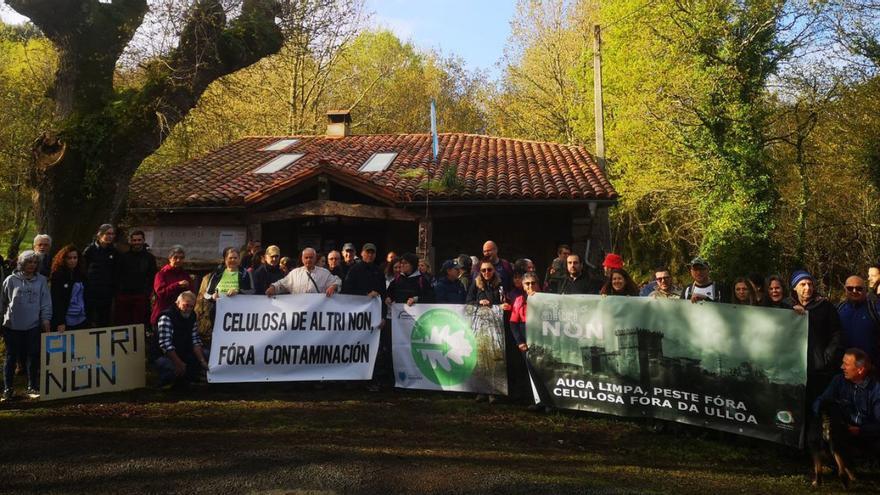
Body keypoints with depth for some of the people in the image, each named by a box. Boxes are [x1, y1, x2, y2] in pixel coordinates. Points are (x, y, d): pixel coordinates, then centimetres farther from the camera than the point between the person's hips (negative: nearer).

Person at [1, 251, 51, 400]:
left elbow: (46, 302, 4)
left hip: (33, 326, 1)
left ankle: (32, 387, 18)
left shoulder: (41, 280, 3)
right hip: (12, 326, -1)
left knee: (33, 357, 5)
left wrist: (46, 319, -1)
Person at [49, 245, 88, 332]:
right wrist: (60, 322, -16)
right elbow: (55, 301, -10)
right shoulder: (57, 276, -4)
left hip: (82, 321, 5)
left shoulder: (81, 275, 11)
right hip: (66, 322, -5)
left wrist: (90, 319, 11)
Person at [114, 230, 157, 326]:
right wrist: (117, 291, -2)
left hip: (141, 296, -1)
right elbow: (117, 275, 8)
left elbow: (152, 278, 6)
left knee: (139, 324, -2)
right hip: (123, 295, 1)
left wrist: (147, 292, -5)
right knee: (120, 323, 0)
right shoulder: (123, 256, 11)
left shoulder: (150, 257, 9)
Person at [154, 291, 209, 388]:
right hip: (166, 356, -7)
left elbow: (195, 340, -1)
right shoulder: (167, 317, -17)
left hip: (185, 353, 7)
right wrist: (179, 363, -30)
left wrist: (202, 360, -13)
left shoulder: (192, 316, 5)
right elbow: (166, 344, -26)